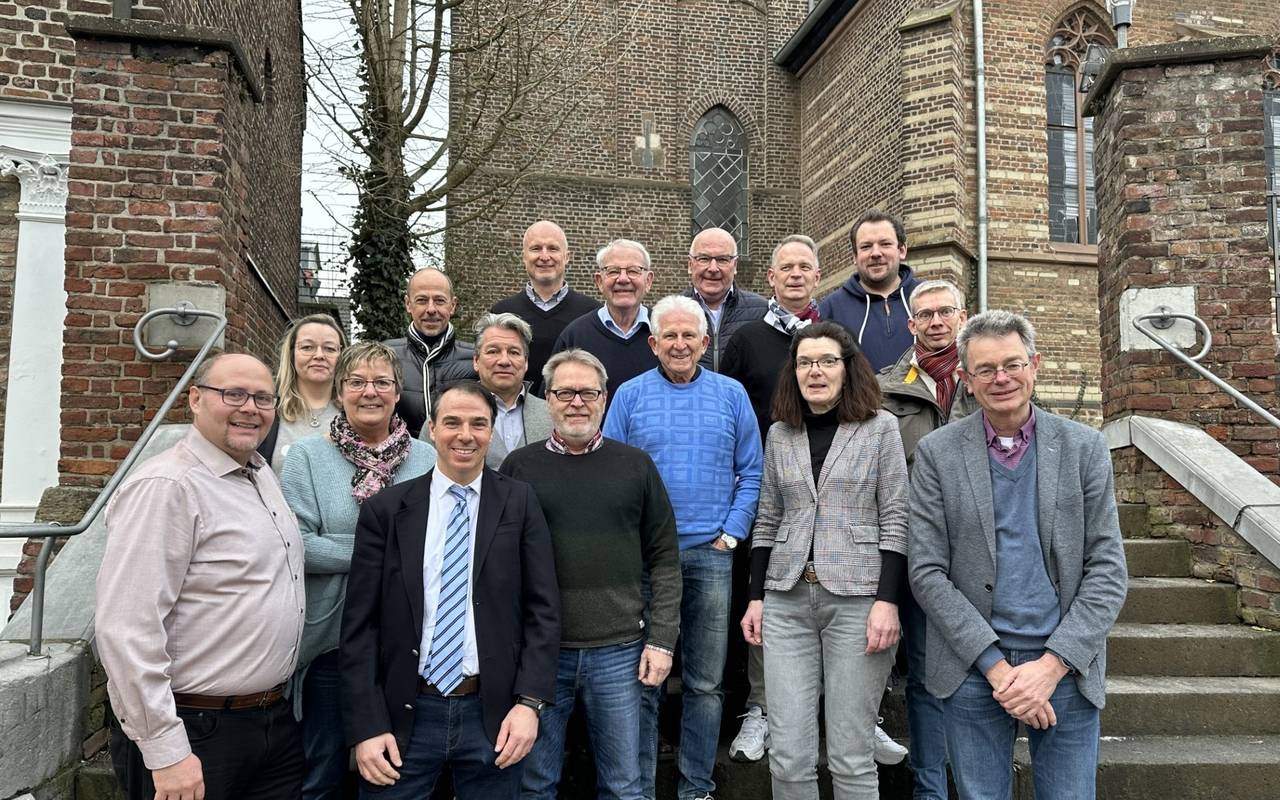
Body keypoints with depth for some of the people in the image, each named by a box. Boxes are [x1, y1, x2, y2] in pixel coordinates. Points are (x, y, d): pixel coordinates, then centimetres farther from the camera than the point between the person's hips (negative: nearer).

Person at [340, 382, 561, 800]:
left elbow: (543, 608, -1)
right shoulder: (385, 509, 0)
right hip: (404, 717, 0)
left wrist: (529, 702, -9)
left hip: (494, 717, 0)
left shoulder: (519, 503, 0)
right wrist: (366, 727, -6)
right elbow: (359, 624, -1)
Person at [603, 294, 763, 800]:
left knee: (705, 682, 9)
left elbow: (750, 473, 6)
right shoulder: (630, 395, 4)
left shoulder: (731, 394, 7)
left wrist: (731, 533, -3)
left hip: (711, 553, 1)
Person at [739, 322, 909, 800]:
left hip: (856, 600, -3)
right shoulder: (780, 434, 11)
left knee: (850, 758, 2)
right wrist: (756, 597, 9)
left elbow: (895, 521, -2)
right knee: (787, 755, 4)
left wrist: (887, 601, -11)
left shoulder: (880, 427, 1)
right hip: (787, 602, 3)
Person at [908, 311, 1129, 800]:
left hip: (1066, 667, 1)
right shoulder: (937, 453, -1)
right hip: (972, 668, 0)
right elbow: (928, 573, -5)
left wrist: (1052, 665, -11)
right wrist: (996, 665, -12)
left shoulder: (1084, 448, 2)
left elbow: (1107, 572, -1)